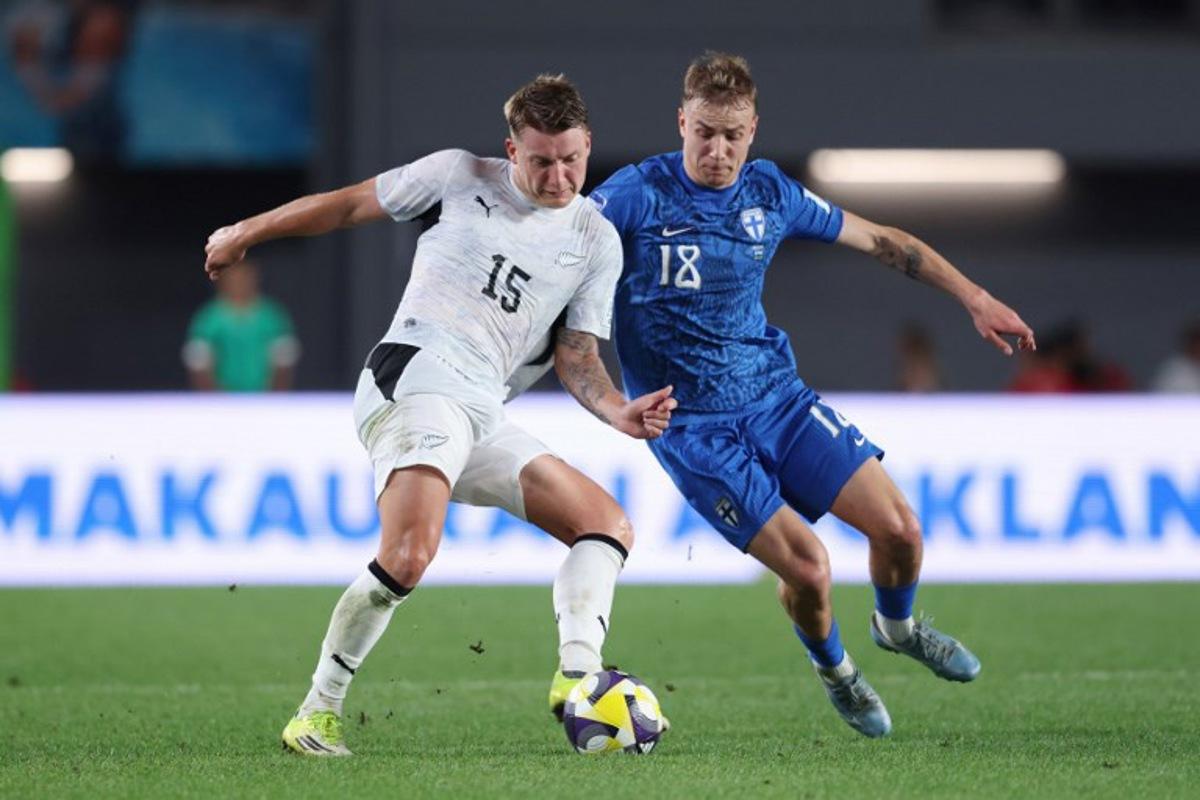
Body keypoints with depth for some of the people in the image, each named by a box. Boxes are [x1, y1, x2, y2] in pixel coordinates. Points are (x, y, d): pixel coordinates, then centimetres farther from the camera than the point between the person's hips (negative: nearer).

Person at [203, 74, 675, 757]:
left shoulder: (597, 240, 16)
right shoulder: (460, 177, 6)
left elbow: (577, 356, 15)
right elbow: (350, 205, 15)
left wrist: (617, 412, -5)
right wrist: (247, 233, 21)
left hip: (484, 417, 6)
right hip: (416, 373, -6)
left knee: (609, 525, 0)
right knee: (409, 554, -27)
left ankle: (578, 676, -15)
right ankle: (319, 712, -15)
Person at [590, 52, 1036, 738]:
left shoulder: (771, 193, 2)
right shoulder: (641, 194, -13)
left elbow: (879, 240, 13)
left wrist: (973, 297, 12)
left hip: (778, 396, 4)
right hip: (691, 423, -4)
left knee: (899, 527, -6)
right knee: (807, 566, -17)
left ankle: (898, 626, 29)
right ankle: (835, 671, 17)